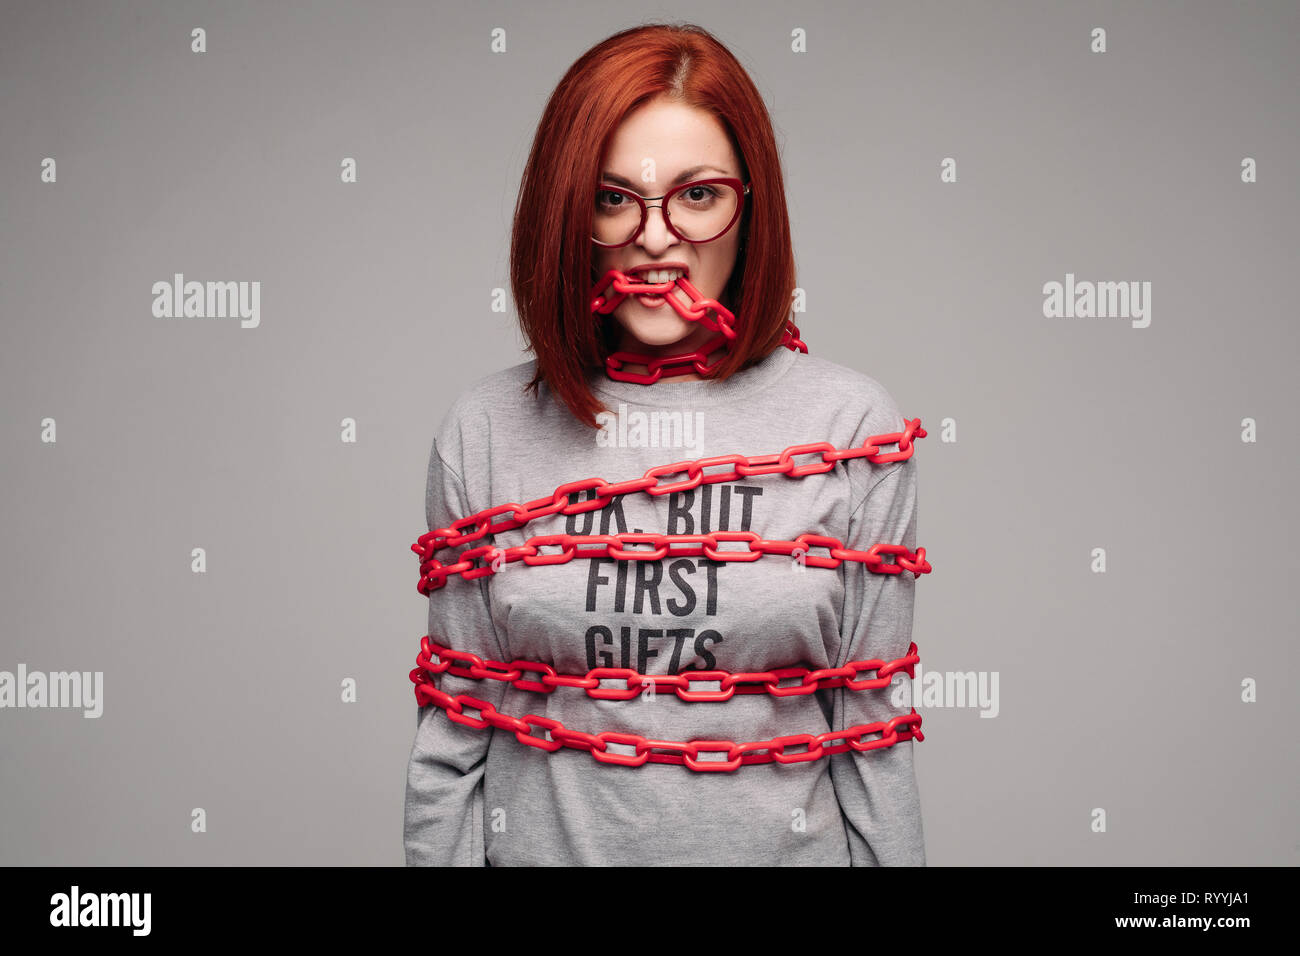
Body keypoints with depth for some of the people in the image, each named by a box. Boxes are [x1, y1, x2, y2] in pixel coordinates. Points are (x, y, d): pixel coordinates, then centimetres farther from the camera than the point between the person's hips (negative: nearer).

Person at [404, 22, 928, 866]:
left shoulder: (852, 425, -7)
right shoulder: (486, 430, -4)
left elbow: (873, 733, -4)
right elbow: (453, 728, -1)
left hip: (779, 843, 0)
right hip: (542, 843, 1)